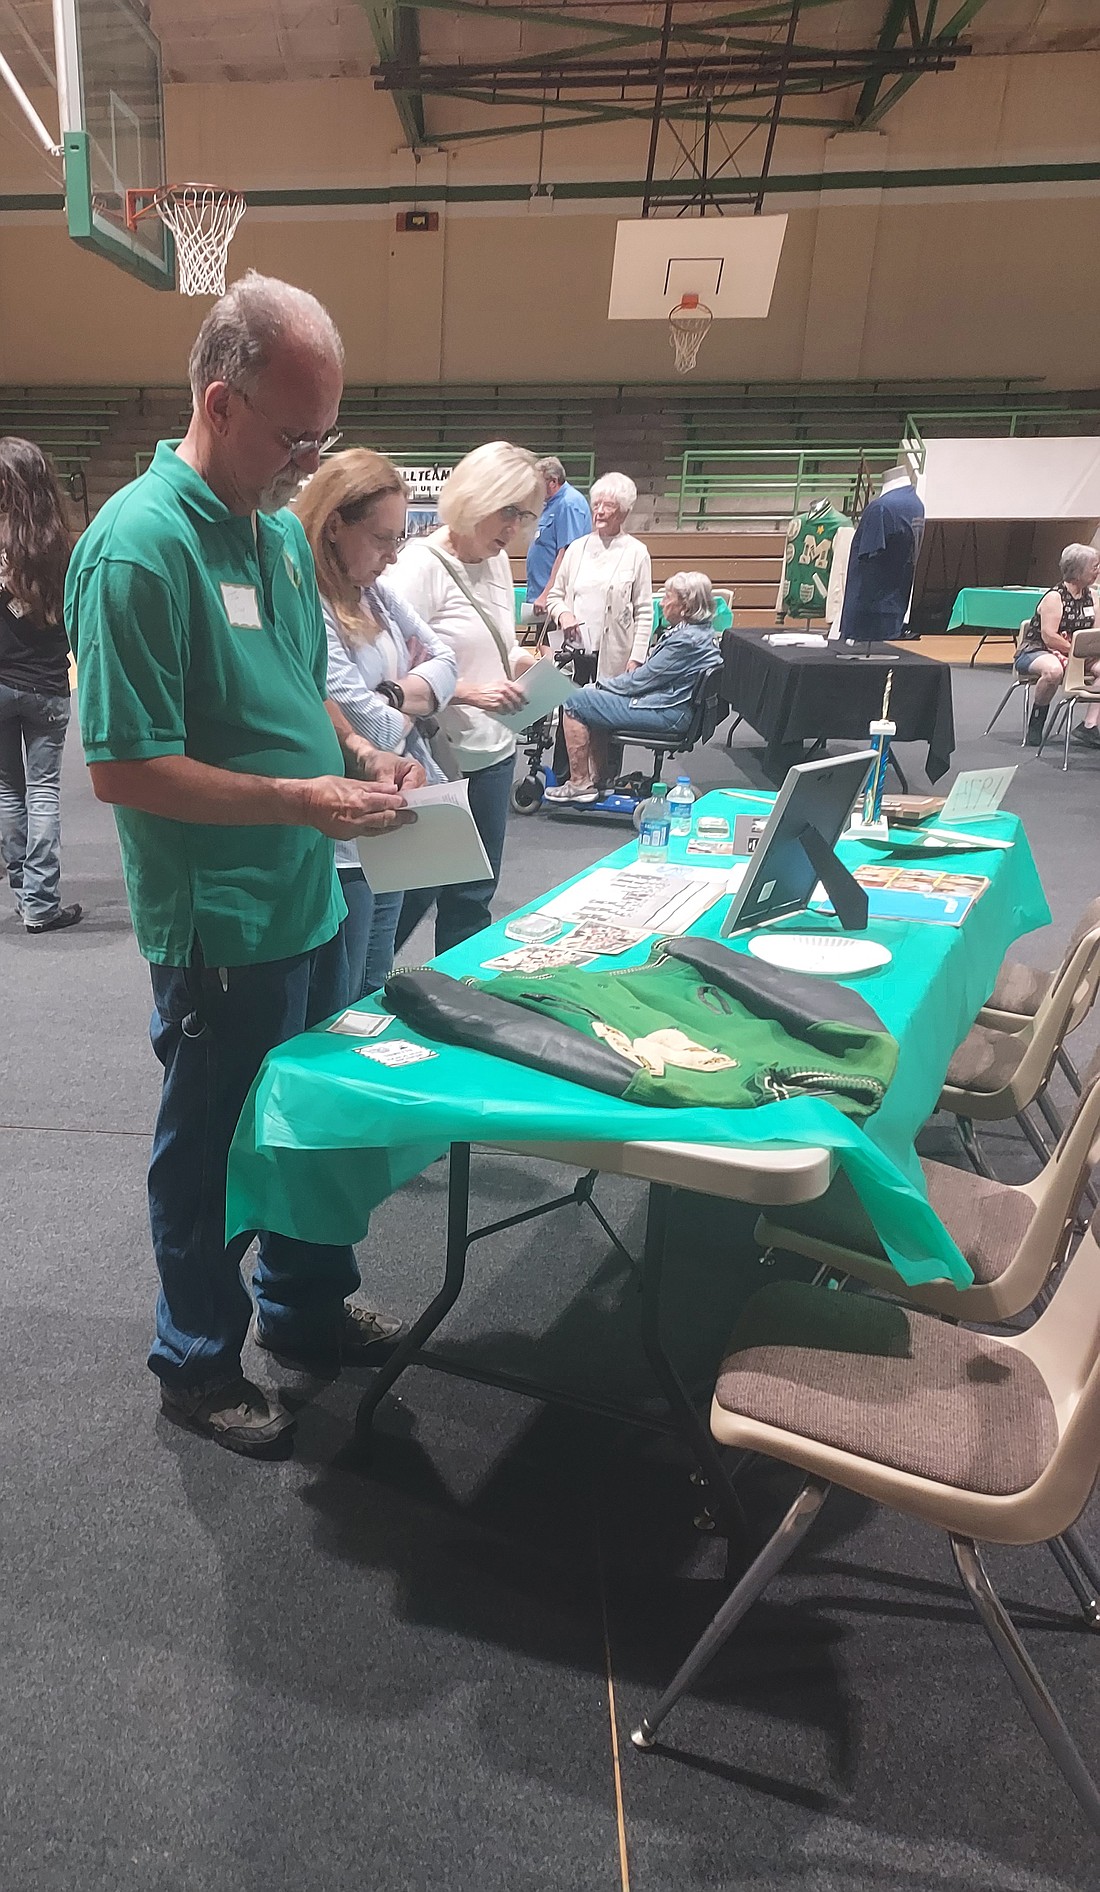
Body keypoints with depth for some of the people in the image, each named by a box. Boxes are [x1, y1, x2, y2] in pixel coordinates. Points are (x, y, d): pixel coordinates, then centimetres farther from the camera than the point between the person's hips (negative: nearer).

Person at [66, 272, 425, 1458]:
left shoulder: (280, 527, 7)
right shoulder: (140, 543, -19)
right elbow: (123, 768, -21)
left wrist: (361, 756, 1)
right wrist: (303, 800, -23)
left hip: (307, 900, 8)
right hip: (220, 923, -8)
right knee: (212, 1148, 10)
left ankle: (307, 1309, 44)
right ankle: (197, 1364, 34)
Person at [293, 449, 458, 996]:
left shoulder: (373, 592, 9)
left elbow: (444, 661, 8)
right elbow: (375, 732, -22)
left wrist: (395, 694, -12)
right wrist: (416, 694, 0)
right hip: (342, 848, -9)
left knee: (375, 996, 21)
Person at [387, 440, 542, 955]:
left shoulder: (498, 561, 11)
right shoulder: (421, 565, -14)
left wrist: (519, 660, 2)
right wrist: (467, 693, -25)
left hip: (493, 753, 8)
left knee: (473, 898, 15)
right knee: (413, 895, 5)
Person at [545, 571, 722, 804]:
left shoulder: (687, 640, -22)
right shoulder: (700, 631, 10)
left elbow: (641, 680, -18)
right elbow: (651, 672, 14)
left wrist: (601, 685, -2)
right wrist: (602, 685, 9)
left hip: (666, 715, -11)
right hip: (670, 708, 11)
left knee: (576, 703, -7)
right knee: (592, 701, 23)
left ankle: (580, 785, -1)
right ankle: (599, 778, 24)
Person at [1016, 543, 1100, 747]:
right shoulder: (1055, 597, -14)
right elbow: (1049, 637, -23)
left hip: (1075, 654, 7)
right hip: (1034, 652, -7)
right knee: (1053, 670, -41)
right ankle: (1036, 721, -18)